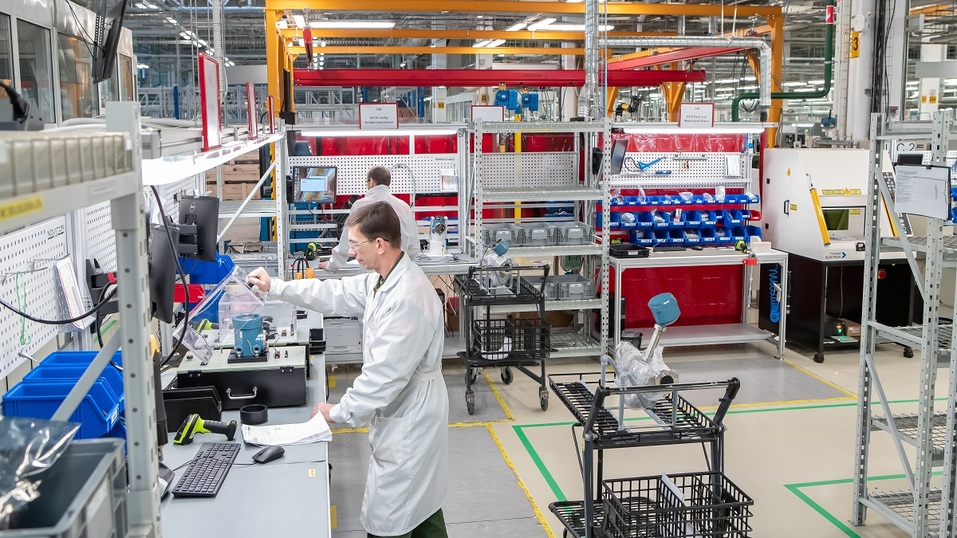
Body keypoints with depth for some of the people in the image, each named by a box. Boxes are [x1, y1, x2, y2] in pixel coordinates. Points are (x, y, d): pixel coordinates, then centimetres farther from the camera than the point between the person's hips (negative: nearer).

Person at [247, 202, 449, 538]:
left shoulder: (407, 299, -30)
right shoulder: (385, 279, 3)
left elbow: (384, 375, -28)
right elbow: (337, 295, 17)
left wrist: (340, 412, -15)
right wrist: (275, 287, 20)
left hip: (409, 420, -10)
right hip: (407, 413, 10)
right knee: (421, 503, 24)